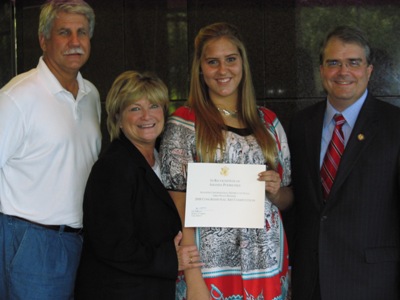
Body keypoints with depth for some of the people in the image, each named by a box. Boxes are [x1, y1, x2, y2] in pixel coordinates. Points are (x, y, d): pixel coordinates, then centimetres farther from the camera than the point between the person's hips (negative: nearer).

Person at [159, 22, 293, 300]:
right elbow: (180, 206, -7)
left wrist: (275, 192, -7)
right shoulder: (184, 123, -3)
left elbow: (287, 199, 15)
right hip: (211, 264, -3)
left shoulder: (268, 122, 8)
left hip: (267, 264, 4)